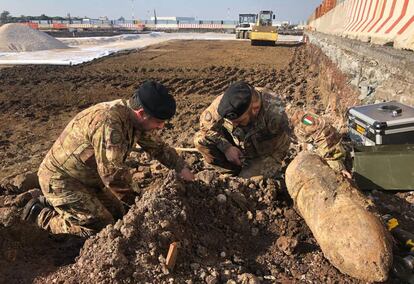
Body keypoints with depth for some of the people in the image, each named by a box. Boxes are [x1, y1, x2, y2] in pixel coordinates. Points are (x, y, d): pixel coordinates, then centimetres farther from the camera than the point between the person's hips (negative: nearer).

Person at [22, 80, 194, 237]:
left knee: (117, 215, 14)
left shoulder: (136, 120, -5)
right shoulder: (108, 122, -35)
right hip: (60, 180, -9)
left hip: (88, 178, 9)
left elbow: (158, 147, 8)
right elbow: (113, 174, -36)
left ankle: (52, 202, 23)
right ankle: (41, 215, 7)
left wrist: (184, 171, 1)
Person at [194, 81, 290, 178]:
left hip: (261, 156, -3)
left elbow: (279, 152, -20)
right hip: (235, 149, 3)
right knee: (200, 140, -18)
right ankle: (235, 172, -2)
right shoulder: (222, 103, -29)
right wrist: (226, 147, -22)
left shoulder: (276, 115, -35)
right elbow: (205, 123, -13)